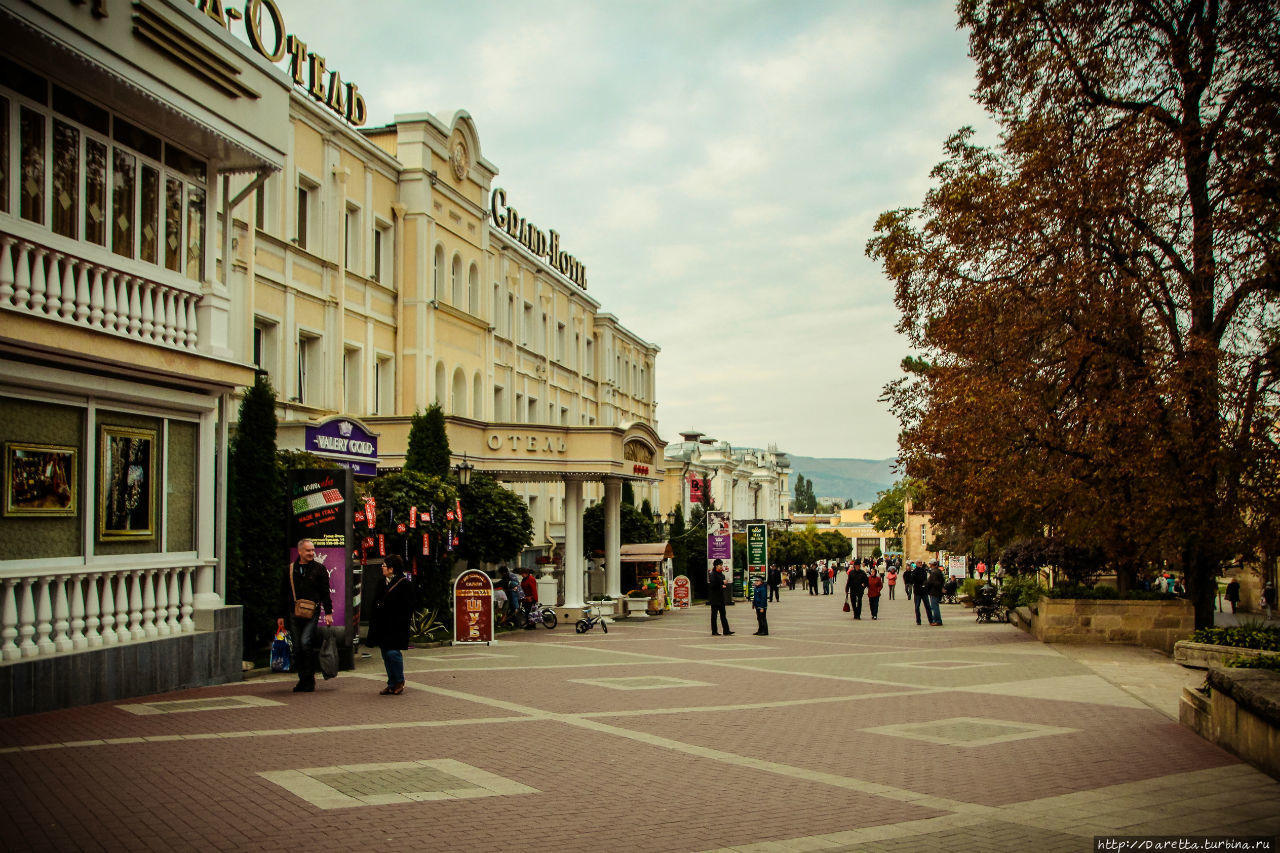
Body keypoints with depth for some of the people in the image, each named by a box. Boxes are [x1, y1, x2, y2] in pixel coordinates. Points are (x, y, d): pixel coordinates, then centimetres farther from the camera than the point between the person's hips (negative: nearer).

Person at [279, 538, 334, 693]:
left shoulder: (319, 569, 5)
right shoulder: (290, 570, 11)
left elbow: (325, 593, 6)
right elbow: (283, 594, 16)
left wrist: (328, 613, -1)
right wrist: (282, 615, 13)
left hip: (312, 613, -3)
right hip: (294, 614, 3)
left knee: (306, 642, -18)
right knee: (297, 648, 6)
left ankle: (308, 679, -8)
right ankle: (303, 680, 17)